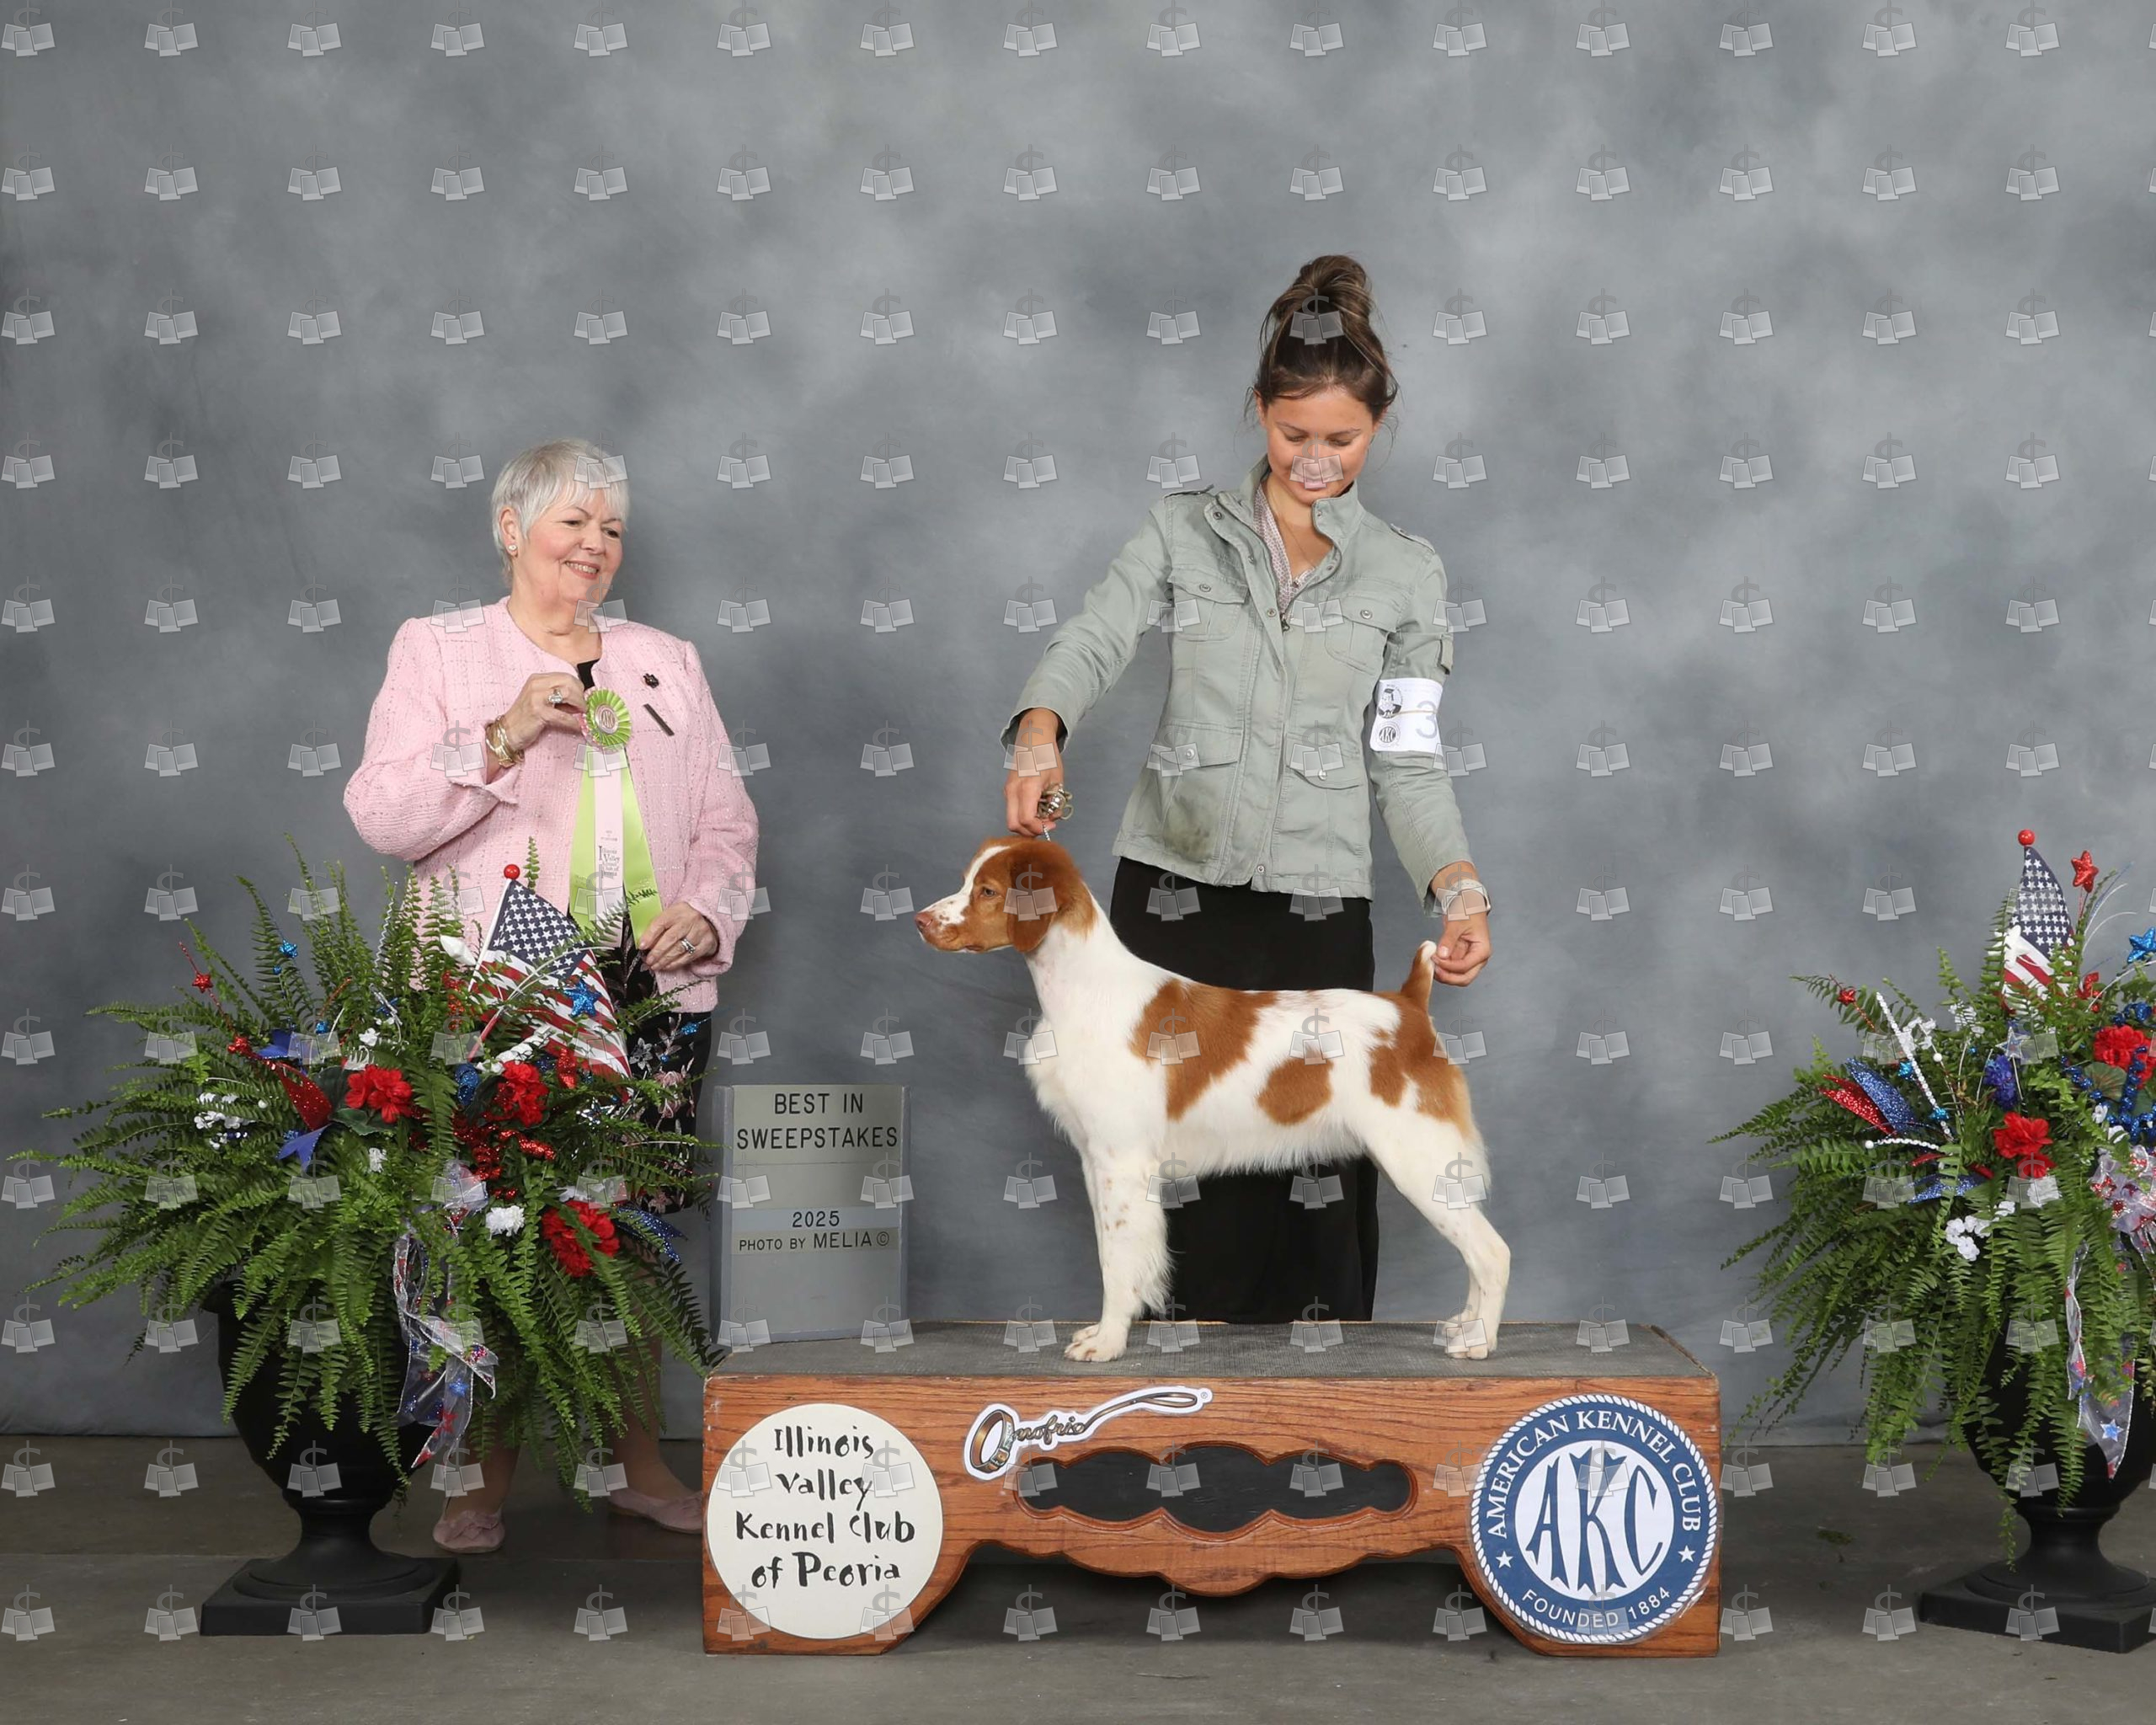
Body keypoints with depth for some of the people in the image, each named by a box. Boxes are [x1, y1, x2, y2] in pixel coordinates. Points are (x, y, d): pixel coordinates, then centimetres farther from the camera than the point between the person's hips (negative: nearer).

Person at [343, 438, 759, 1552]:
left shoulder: (667, 662, 18)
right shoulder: (437, 649, 8)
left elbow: (726, 819, 17)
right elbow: (383, 817, -2)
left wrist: (707, 909, -3)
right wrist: (501, 740, -16)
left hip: (655, 989, 3)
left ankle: (637, 1458, 14)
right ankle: (490, 1473, 8)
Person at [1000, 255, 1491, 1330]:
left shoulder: (1403, 572, 9)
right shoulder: (1183, 531, 7)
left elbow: (1409, 759, 7)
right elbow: (1092, 642, -8)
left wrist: (1458, 889, -8)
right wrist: (1041, 731, -29)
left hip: (1319, 905, 0)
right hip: (1176, 888, 0)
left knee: (1315, 1173, -3)